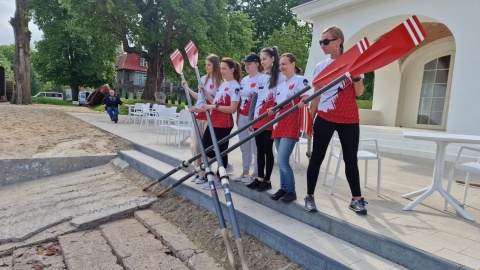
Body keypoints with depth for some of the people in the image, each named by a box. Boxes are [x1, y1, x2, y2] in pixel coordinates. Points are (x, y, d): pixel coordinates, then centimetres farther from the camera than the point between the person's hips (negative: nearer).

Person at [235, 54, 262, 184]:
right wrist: (237, 117, 16)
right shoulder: (243, 80, 15)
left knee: (255, 146, -1)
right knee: (244, 147, 14)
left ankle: (255, 174, 11)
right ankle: (245, 172, 26)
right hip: (242, 117, 8)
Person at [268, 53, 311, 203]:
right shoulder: (280, 84, 18)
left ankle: (291, 191, 5)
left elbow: (305, 99, -12)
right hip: (278, 124, 8)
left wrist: (302, 104, -35)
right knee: (281, 161, 11)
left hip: (291, 125, -7)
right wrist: (272, 110, 1)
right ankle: (283, 188, 23)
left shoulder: (301, 80, -3)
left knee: (282, 161, -12)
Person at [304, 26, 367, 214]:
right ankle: (309, 196, 15)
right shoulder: (321, 67, 5)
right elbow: (316, 96, 8)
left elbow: (358, 93, -3)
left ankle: (357, 199, 21)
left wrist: (356, 75, -18)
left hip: (349, 119, 0)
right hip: (324, 118, 1)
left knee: (351, 159, 8)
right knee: (317, 158, 3)